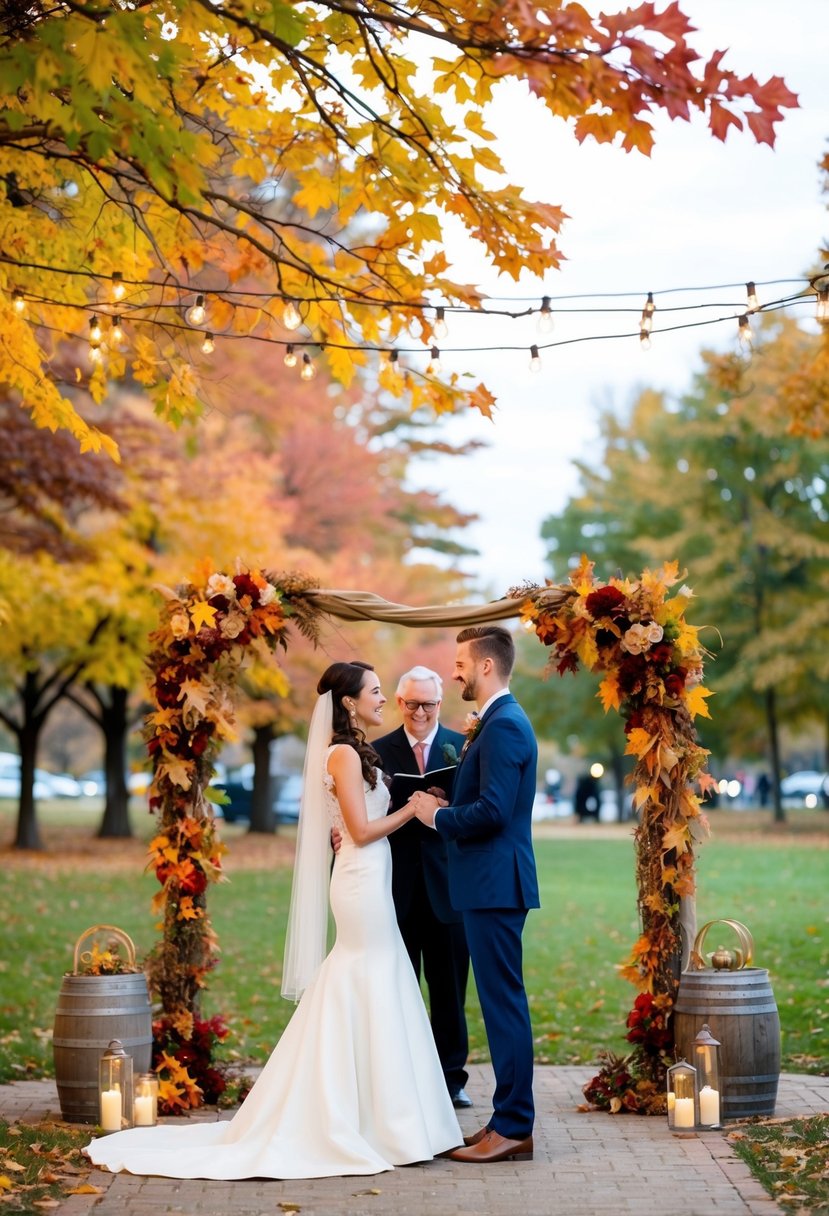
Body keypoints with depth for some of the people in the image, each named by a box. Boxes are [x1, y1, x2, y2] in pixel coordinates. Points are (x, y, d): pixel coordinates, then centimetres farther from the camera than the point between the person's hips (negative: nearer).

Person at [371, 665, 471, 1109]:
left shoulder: (462, 746, 4)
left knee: (449, 987, 7)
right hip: (397, 885, 0)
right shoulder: (379, 750, 6)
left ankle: (451, 1077, 15)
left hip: (446, 884, 0)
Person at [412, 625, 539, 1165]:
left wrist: (438, 816, -9)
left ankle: (513, 1129, -1)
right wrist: (448, 808, 7)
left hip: (496, 884, -11)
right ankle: (511, 1118, 20)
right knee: (502, 1002, 13)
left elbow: (493, 812, -23)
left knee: (503, 1003, -6)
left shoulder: (504, 725, -15)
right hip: (492, 883, 11)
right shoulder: (500, 722, 17)